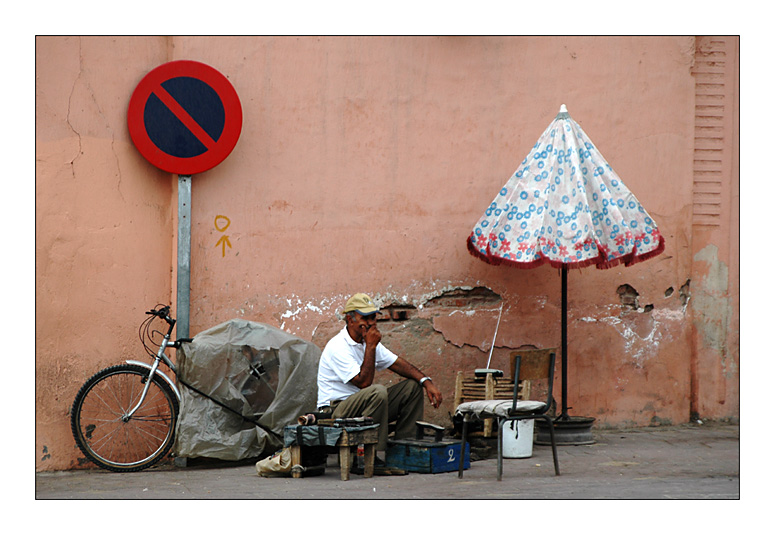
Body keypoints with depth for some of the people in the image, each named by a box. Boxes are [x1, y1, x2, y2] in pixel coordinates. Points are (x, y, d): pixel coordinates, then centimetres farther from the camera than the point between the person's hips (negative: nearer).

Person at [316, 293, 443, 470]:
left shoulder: (368, 341, 9)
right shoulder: (338, 347, -19)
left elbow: (398, 364, 10)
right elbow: (364, 382, -25)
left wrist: (427, 382, -4)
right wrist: (371, 346, -21)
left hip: (363, 406, 9)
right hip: (336, 411, -9)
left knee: (413, 386, 3)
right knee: (378, 391, -36)